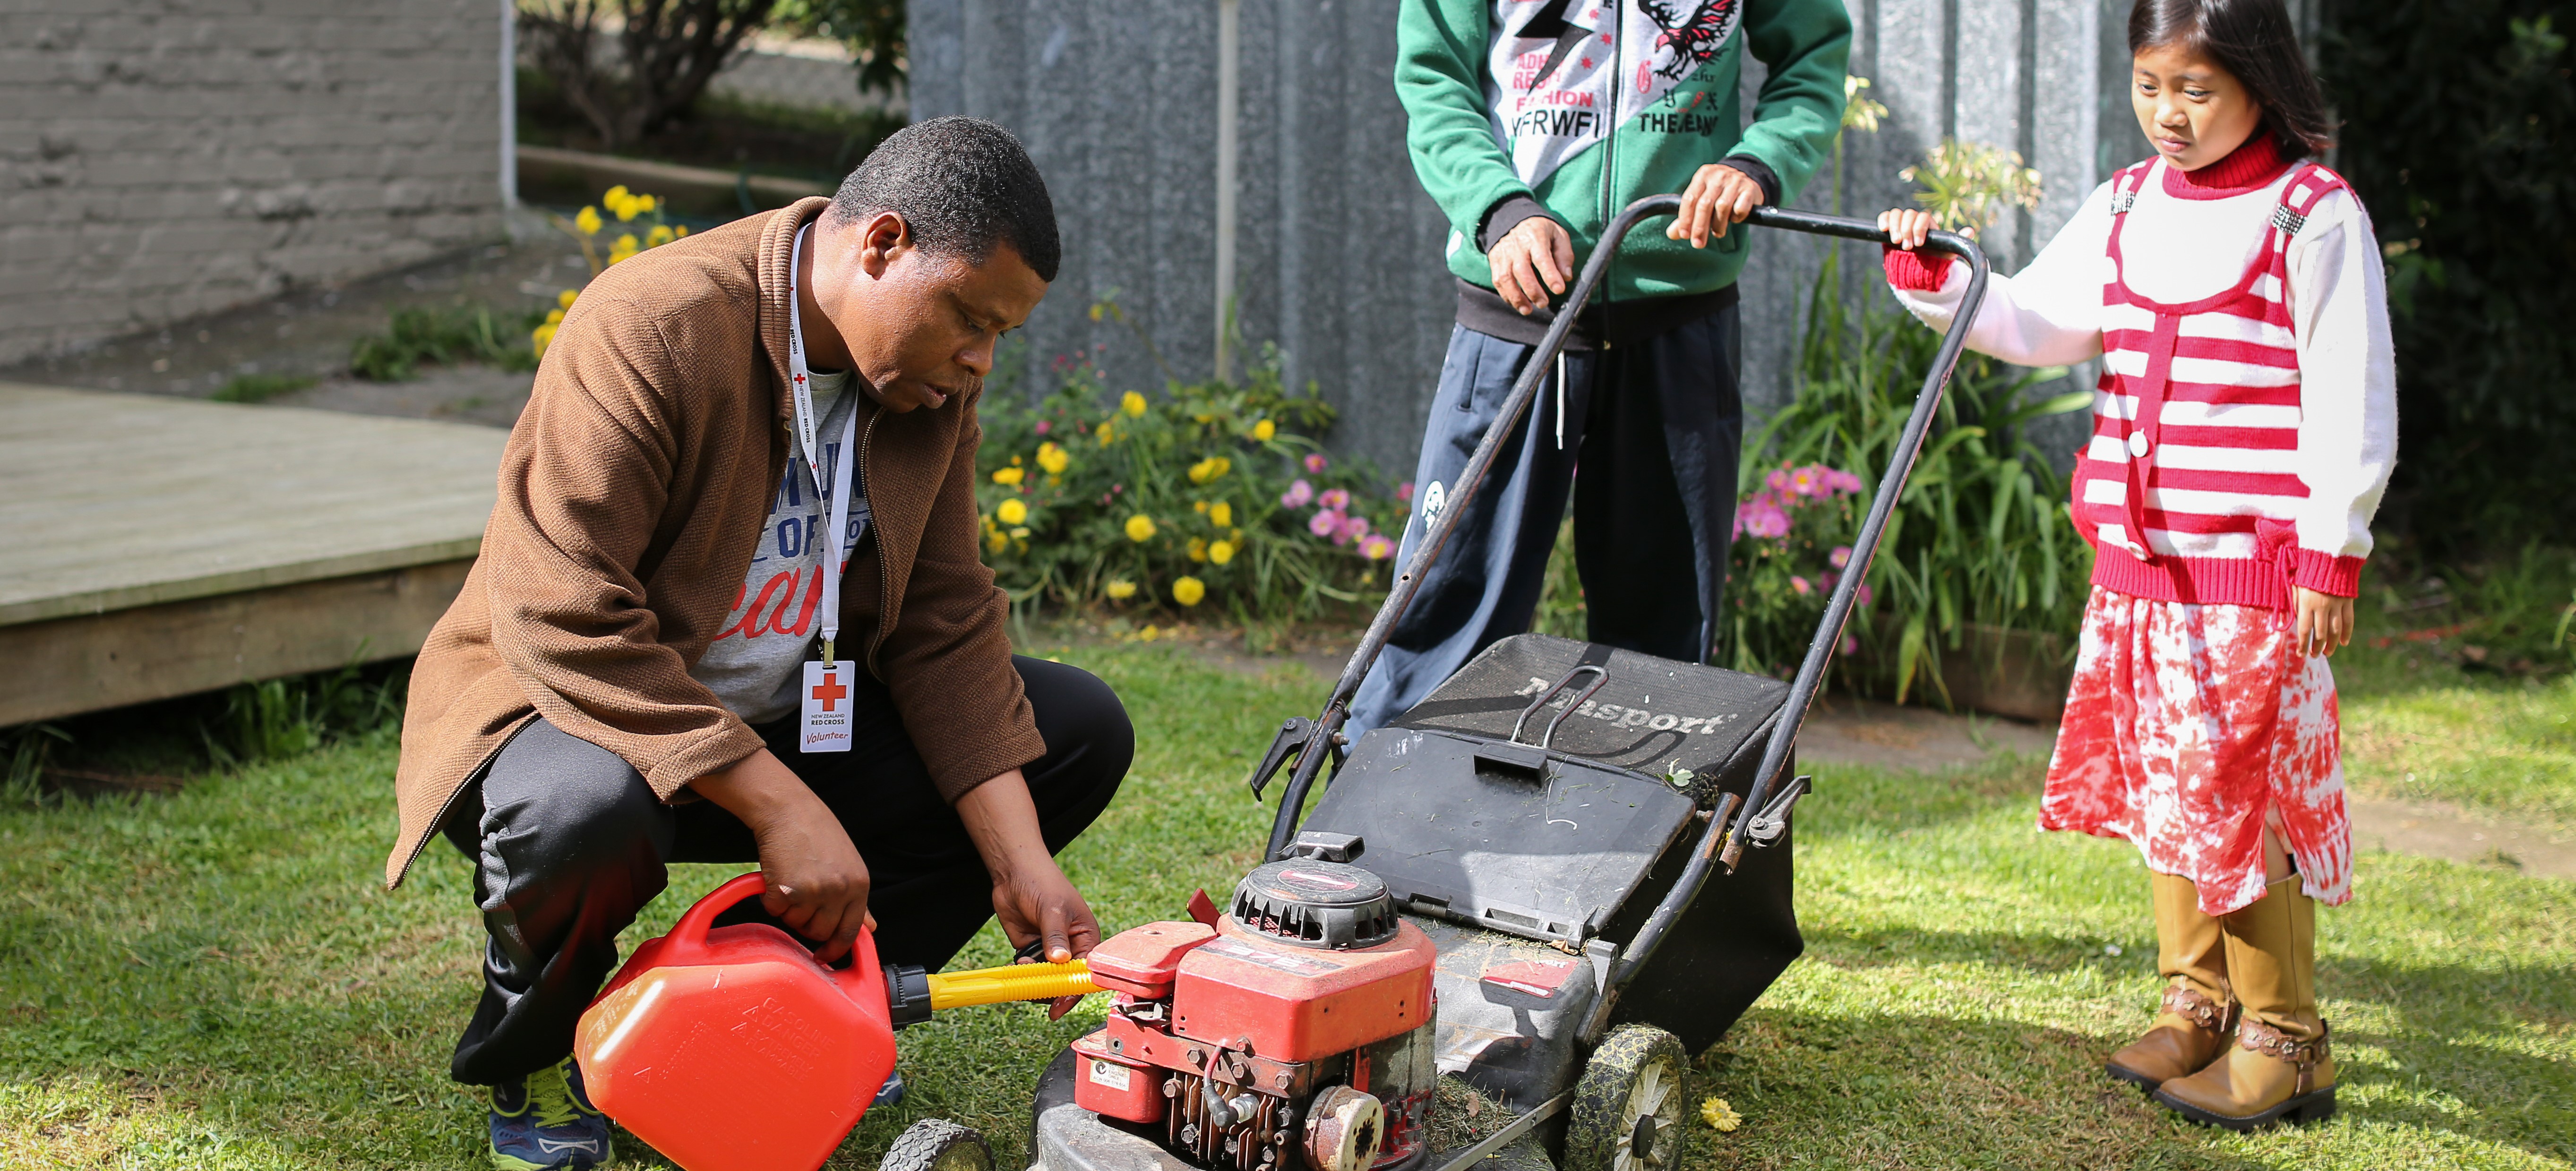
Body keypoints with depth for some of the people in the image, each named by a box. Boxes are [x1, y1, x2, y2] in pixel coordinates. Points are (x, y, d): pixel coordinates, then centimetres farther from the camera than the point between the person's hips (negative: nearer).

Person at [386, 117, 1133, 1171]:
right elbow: (562, 622, -32)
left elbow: (944, 627, -1)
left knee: (1081, 730, -3)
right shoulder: (647, 329, -25)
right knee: (585, 810, -42)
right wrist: (781, 806, -35)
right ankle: (528, 1057, -6)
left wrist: (1020, 865, -12)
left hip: (787, 722, 7)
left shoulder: (932, 378, -3)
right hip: (571, 704, -7)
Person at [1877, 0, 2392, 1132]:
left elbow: (2350, 401, -9)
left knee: (2244, 793, -4)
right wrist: (1936, 282, -6)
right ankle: (2197, 1002, 26)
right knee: (2160, 781, 12)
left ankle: (2282, 1040, 9)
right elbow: (2035, 320, 10)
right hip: (2137, 560, 7)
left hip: (2257, 566, -6)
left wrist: (2333, 556, -10)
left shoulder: (2313, 217, -8)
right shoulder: (2126, 207, 10)